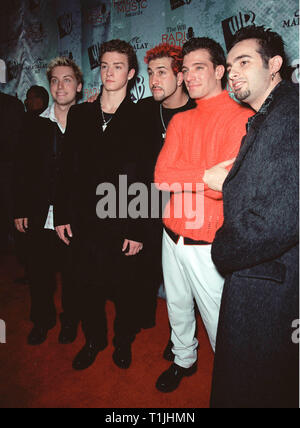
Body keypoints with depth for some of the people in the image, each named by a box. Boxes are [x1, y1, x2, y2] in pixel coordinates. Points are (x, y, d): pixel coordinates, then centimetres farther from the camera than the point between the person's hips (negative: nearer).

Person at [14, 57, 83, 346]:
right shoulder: (35, 124, 5)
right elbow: (22, 169, 6)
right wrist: (20, 210, 2)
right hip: (40, 217, 3)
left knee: (71, 274, 11)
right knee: (39, 273, 13)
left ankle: (70, 321, 35)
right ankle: (42, 320, 37)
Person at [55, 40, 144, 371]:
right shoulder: (79, 114, 9)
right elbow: (68, 168, 8)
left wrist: (138, 229, -12)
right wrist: (62, 215, 4)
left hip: (122, 223, -3)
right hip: (83, 221, 4)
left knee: (124, 290, 12)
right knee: (88, 287, 16)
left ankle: (123, 341, 38)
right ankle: (94, 340, 40)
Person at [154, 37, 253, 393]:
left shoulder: (242, 118, -10)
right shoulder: (180, 121, 8)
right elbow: (161, 176, -5)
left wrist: (182, 178, -14)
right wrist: (209, 174, -18)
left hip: (207, 243, -6)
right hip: (172, 236, 6)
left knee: (216, 317, 9)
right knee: (177, 307, 21)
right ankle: (184, 360, 46)